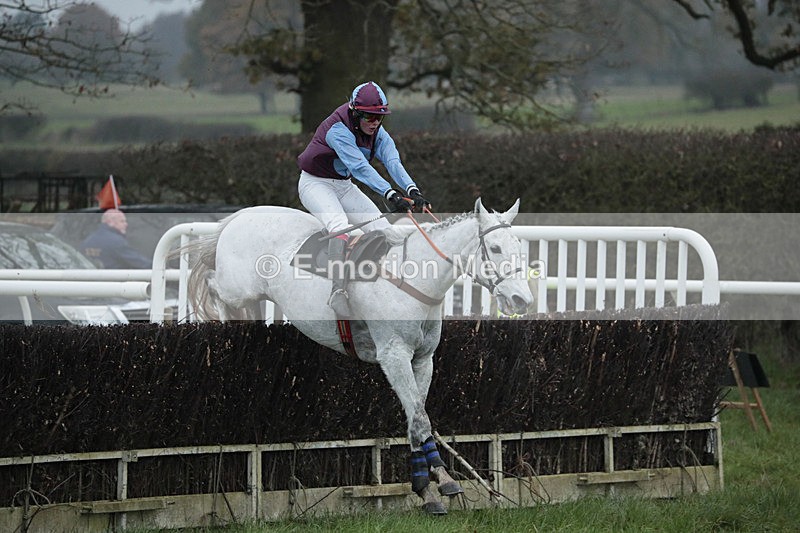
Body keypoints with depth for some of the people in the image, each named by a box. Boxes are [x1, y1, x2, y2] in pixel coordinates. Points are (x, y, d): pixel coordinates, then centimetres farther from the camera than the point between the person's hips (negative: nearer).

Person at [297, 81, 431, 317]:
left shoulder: (378, 134, -5)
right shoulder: (338, 129, -28)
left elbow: (393, 161, -22)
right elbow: (358, 166, -41)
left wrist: (411, 190, -42)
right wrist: (389, 194, -51)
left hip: (344, 186, 8)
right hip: (315, 184, -8)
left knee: (382, 227, -4)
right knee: (339, 224, -33)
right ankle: (338, 291, -45)